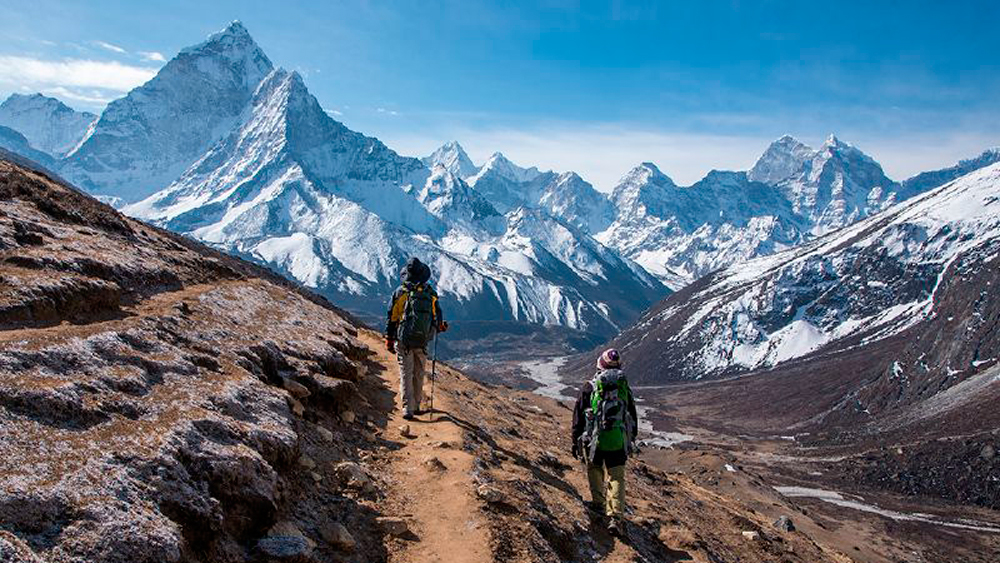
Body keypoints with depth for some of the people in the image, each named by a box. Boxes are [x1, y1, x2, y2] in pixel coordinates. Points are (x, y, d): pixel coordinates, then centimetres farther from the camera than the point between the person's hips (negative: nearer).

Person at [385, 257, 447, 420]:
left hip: (404, 340, -2)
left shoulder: (400, 292, -5)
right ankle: (416, 406, 22)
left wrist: (389, 339, 5)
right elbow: (438, 317, 8)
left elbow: (391, 317, -2)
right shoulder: (431, 293, 0)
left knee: (406, 374, 3)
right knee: (418, 374, 15)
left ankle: (408, 409, -2)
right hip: (422, 341, 2)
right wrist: (440, 327, 29)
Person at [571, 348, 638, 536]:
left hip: (593, 441, -1)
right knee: (616, 479, 5)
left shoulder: (589, 387, -4)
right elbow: (633, 418, 13)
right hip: (618, 442, 1)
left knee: (595, 471, 22)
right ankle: (616, 517, -5)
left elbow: (578, 417, -2)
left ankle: (599, 504, 33)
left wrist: (576, 441, 7)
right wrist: (631, 440, 26)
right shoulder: (625, 388, 4)